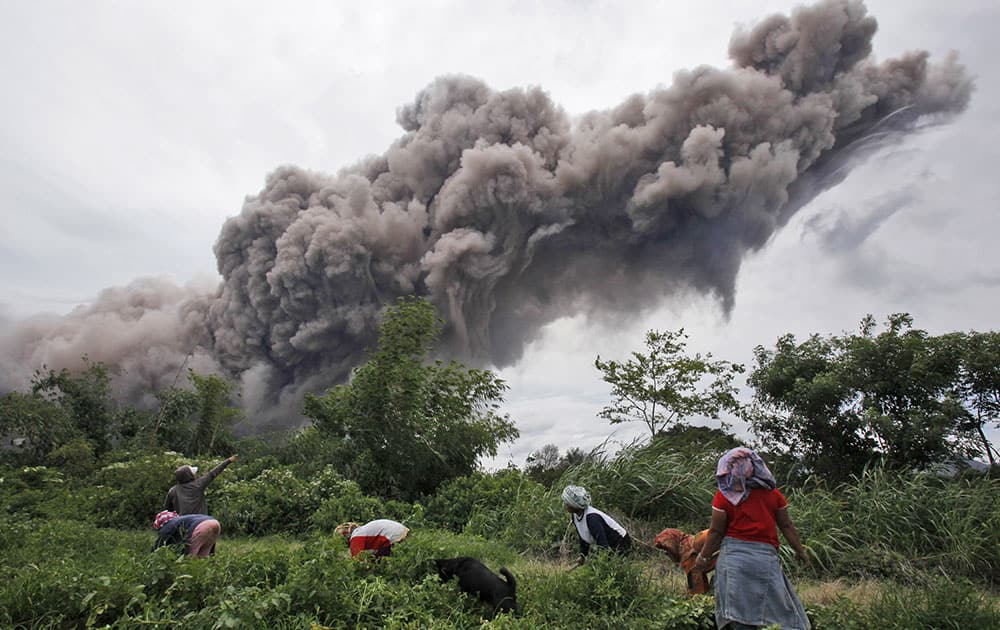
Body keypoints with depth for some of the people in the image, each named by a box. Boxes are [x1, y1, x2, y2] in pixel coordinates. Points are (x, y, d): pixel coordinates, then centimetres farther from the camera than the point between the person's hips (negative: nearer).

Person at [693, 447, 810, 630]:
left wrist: (704, 556, 8)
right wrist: (800, 550, 23)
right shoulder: (772, 492, 3)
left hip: (733, 556, -2)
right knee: (782, 610, 10)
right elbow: (787, 526, 8)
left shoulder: (724, 495, -5)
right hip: (766, 555, 2)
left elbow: (716, 531, -4)